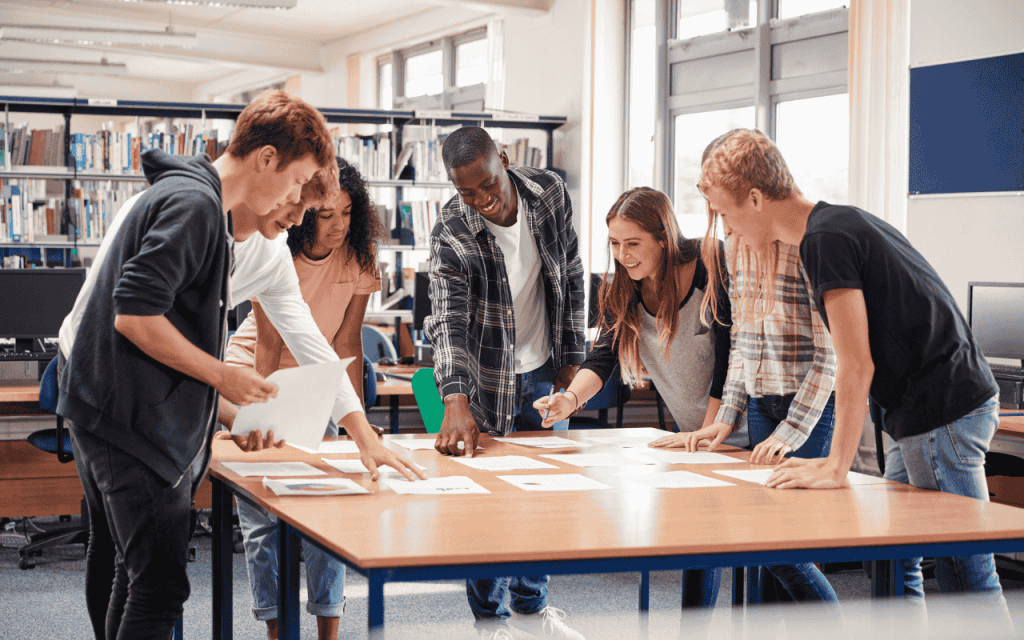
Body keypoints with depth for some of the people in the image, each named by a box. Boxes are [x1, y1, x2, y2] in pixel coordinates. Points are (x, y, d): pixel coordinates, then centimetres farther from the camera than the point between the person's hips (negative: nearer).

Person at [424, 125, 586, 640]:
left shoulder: (549, 193, -11)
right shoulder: (451, 235, -23)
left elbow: (571, 279, 1)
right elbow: (447, 322, -32)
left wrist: (571, 359, 1)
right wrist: (456, 401, -47)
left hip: (544, 370, 4)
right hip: (488, 378, -4)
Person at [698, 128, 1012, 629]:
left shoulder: (825, 240, -16)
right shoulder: (840, 223, 15)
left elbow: (856, 365, -20)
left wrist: (836, 467, -16)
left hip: (942, 413, -10)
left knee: (965, 576, -6)